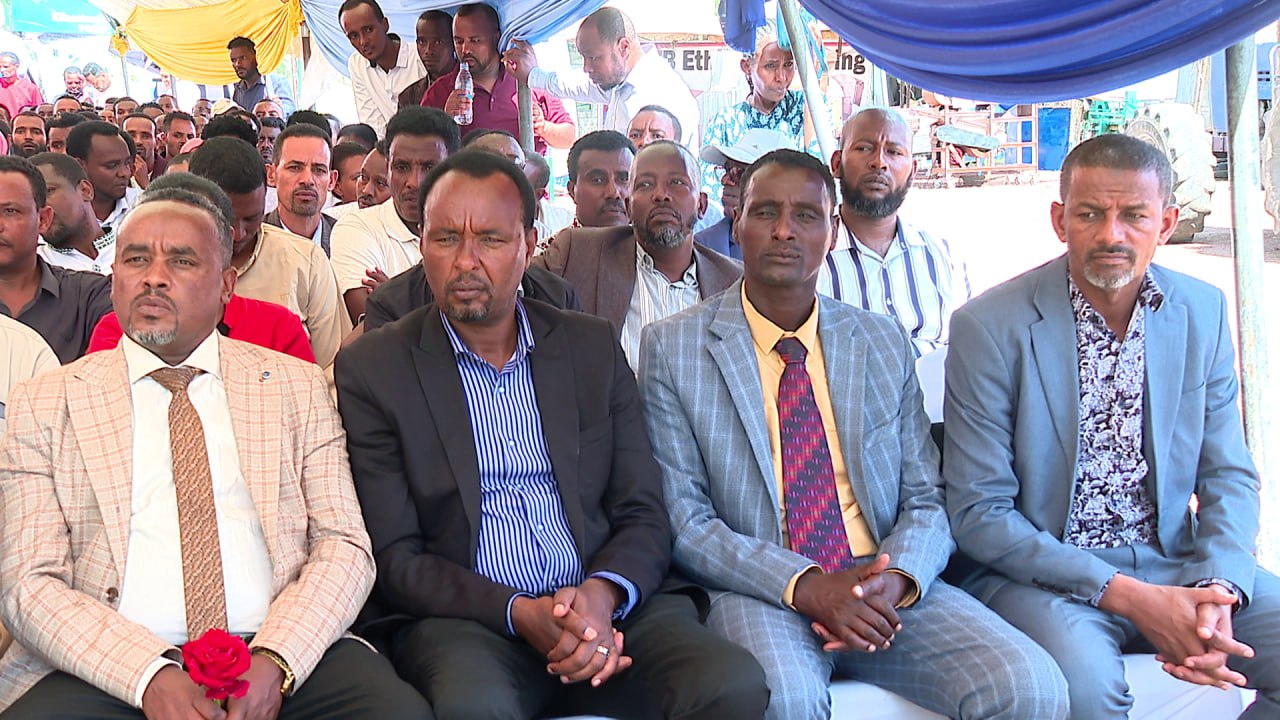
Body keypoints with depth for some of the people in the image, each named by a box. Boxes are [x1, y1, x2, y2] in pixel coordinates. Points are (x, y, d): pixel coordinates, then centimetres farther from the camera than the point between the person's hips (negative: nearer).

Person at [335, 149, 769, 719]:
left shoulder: (593, 347, 11)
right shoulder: (371, 370, 2)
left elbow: (643, 513, 8)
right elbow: (394, 557, -2)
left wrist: (603, 594, -14)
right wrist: (518, 613, -17)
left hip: (608, 609, 3)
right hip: (465, 621, -3)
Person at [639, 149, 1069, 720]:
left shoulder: (885, 344, 12)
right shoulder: (672, 347, 2)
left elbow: (926, 499, 10)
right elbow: (682, 520, -3)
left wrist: (898, 578, -13)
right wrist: (803, 585, -18)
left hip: (886, 591, 3)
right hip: (758, 595, -3)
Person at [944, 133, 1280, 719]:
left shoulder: (1203, 311, 4)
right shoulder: (989, 326, -11)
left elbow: (1228, 477, 8)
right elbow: (979, 513, -11)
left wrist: (1218, 590, -13)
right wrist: (1129, 597, -19)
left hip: (1173, 561, 5)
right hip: (1040, 571, -5)